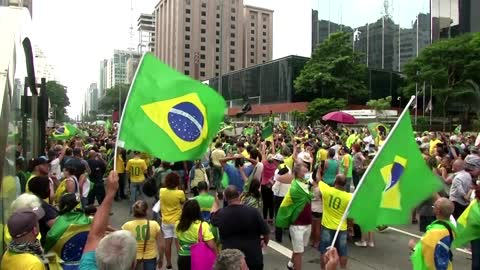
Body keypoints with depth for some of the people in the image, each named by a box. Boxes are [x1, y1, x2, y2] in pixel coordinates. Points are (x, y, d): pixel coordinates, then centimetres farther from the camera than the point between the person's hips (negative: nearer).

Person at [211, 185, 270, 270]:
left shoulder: (221, 214, -9)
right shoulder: (253, 212, -14)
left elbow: (213, 217, 16)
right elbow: (266, 232, -6)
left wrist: (216, 202, 33)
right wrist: (265, 242, 17)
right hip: (253, 258, -1)